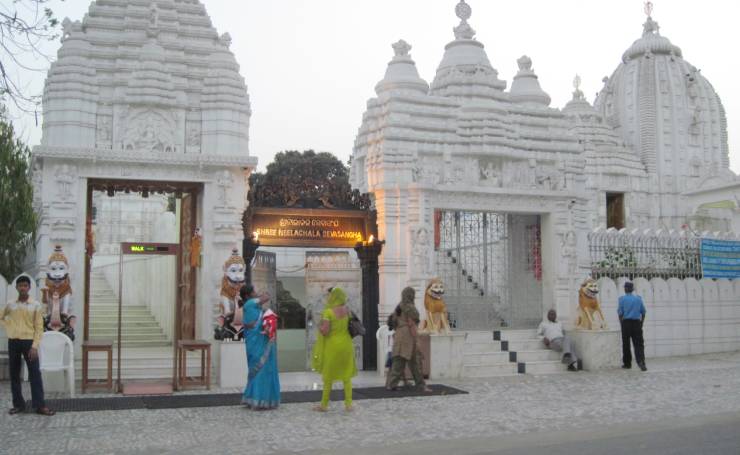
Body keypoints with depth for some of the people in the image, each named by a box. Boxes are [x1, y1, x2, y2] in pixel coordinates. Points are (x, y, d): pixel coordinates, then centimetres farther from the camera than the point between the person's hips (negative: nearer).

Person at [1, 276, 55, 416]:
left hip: (29, 342, -3)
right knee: (14, 374, 7)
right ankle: (18, 404, 16)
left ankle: (40, 405, -6)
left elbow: (39, 328, -4)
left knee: (35, 374, -6)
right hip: (13, 342, 3)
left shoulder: (36, 305, -2)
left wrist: (35, 346, -12)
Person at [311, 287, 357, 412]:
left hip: (332, 346, -4)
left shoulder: (328, 312, -16)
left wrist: (320, 325, -1)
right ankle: (348, 403, 11)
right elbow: (351, 325, 8)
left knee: (328, 375, 8)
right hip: (346, 344, 4)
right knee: (346, 375, 11)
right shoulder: (346, 309, 1)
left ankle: (324, 404, 17)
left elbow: (325, 331, -19)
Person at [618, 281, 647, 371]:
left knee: (626, 344, 9)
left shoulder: (622, 299, -3)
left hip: (626, 323, -2)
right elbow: (643, 312, 7)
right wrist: (641, 323, 15)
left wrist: (621, 323, 4)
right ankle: (641, 361, -19)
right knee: (639, 344, 0)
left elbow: (620, 313, -5)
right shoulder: (638, 298, 5)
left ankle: (627, 363, 15)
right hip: (637, 323, 2)